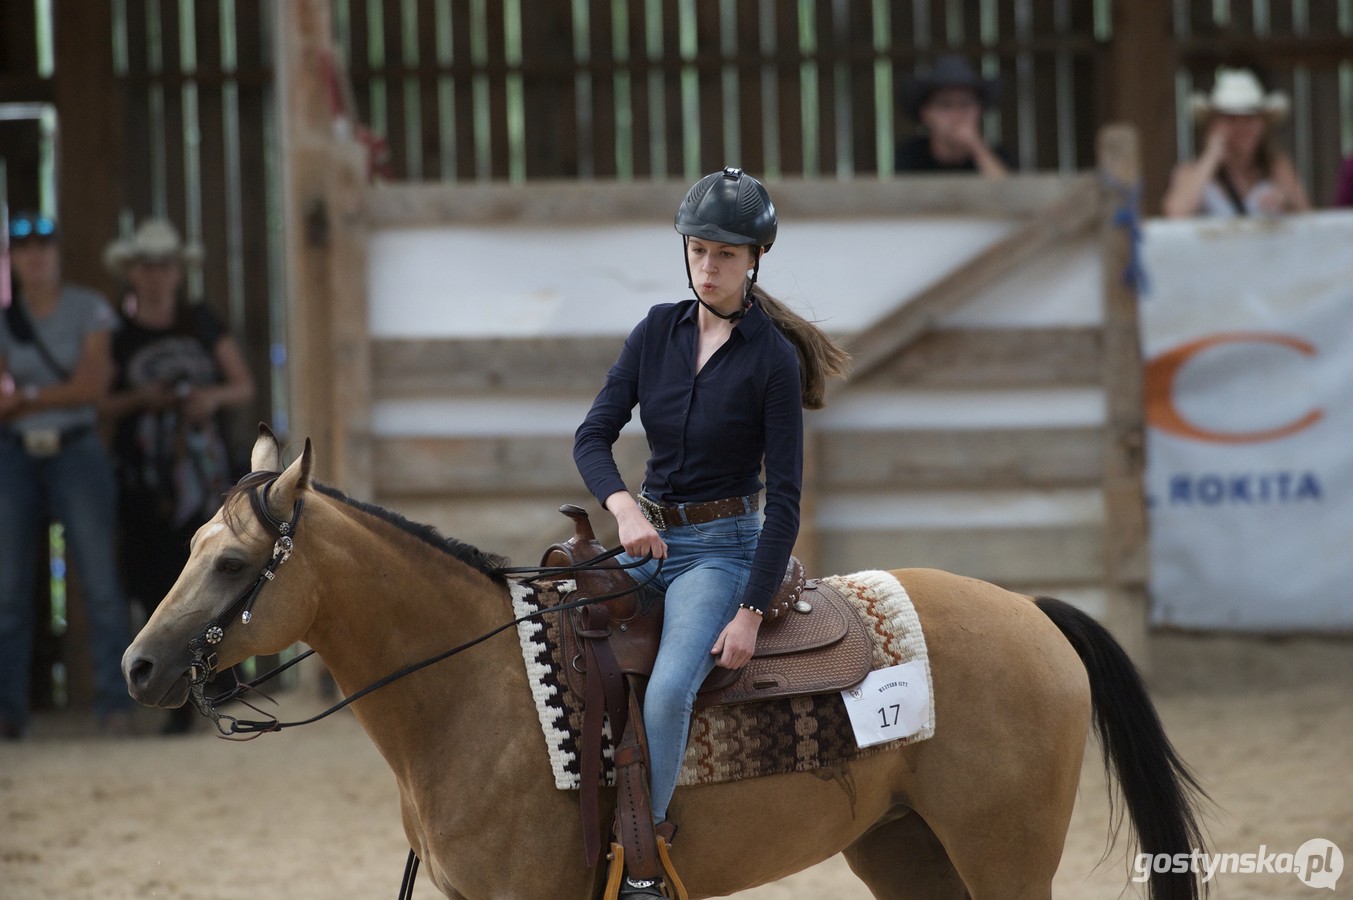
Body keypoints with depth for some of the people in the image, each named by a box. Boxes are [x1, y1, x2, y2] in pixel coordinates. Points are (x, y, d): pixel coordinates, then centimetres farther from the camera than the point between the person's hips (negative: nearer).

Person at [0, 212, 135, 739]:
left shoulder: (88, 310, 5)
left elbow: (92, 385, -6)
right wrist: (59, 391, -14)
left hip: (75, 452, -2)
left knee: (100, 580, -9)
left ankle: (115, 705, -7)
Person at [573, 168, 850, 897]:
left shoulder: (772, 359, -10)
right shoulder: (659, 331, 4)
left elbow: (784, 497, -11)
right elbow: (593, 436, 0)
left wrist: (751, 614, -18)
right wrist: (624, 507, -21)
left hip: (722, 548, -6)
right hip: (648, 537, 6)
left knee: (668, 689, -30)